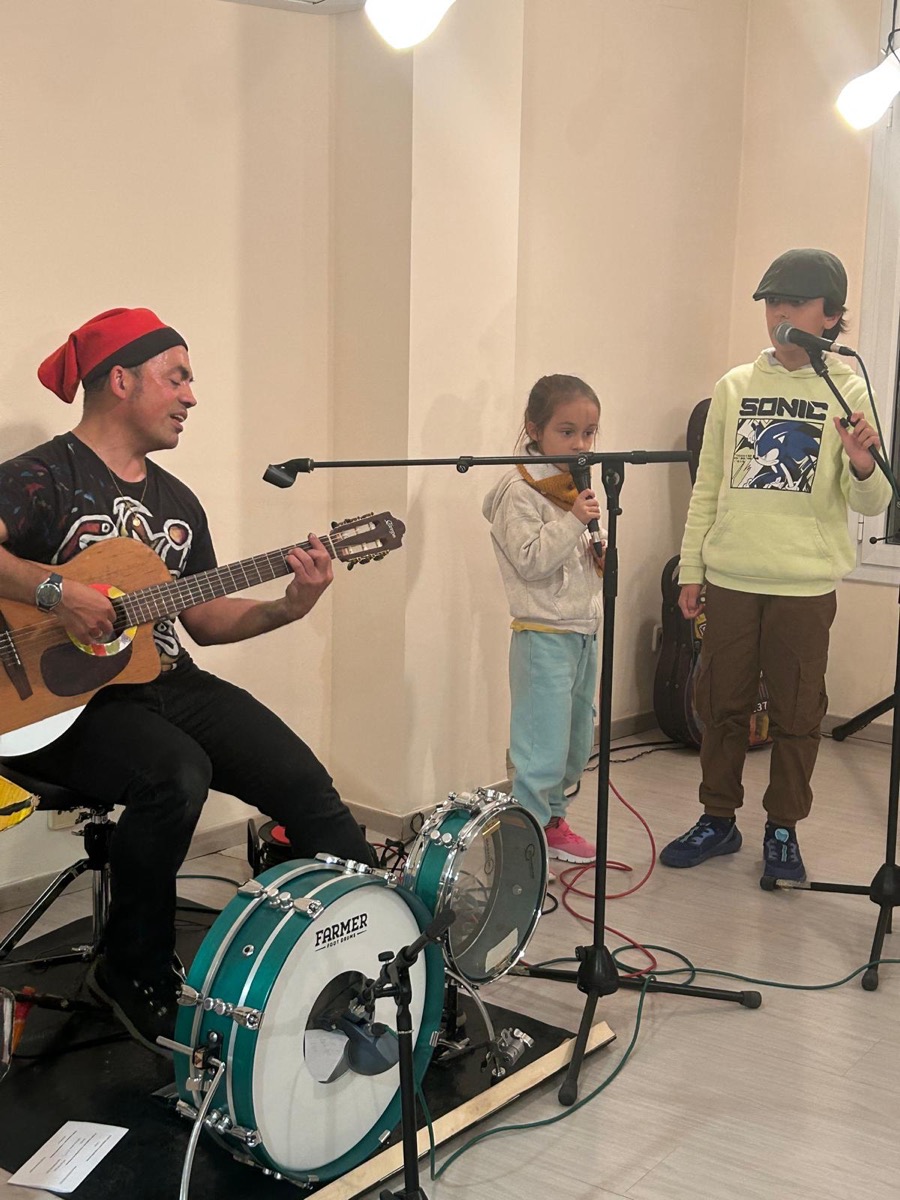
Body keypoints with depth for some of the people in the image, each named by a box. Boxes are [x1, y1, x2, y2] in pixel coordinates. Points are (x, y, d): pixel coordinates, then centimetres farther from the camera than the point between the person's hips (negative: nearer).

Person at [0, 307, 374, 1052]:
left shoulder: (177, 502, 15)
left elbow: (202, 619, 16)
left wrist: (287, 607, 2)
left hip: (169, 682, 7)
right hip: (63, 699, -6)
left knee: (302, 779, -11)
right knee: (175, 773, -34)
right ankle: (136, 976, -11)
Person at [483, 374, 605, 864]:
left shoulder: (574, 487, 14)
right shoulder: (519, 492, -12)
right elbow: (530, 561, -20)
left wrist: (598, 551, 5)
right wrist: (574, 521, -23)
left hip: (583, 634, 9)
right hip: (543, 636, -9)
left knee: (576, 743, 17)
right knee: (541, 750, -8)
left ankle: (552, 820, 32)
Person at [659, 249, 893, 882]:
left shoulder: (847, 391, -1)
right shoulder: (735, 386, 6)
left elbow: (871, 504, -5)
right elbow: (707, 487, 10)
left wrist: (863, 466, -27)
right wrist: (690, 569, 7)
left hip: (805, 584, -2)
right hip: (730, 577, 3)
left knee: (797, 713, 7)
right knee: (721, 704, 11)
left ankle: (783, 831, 22)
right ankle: (718, 819, 27)